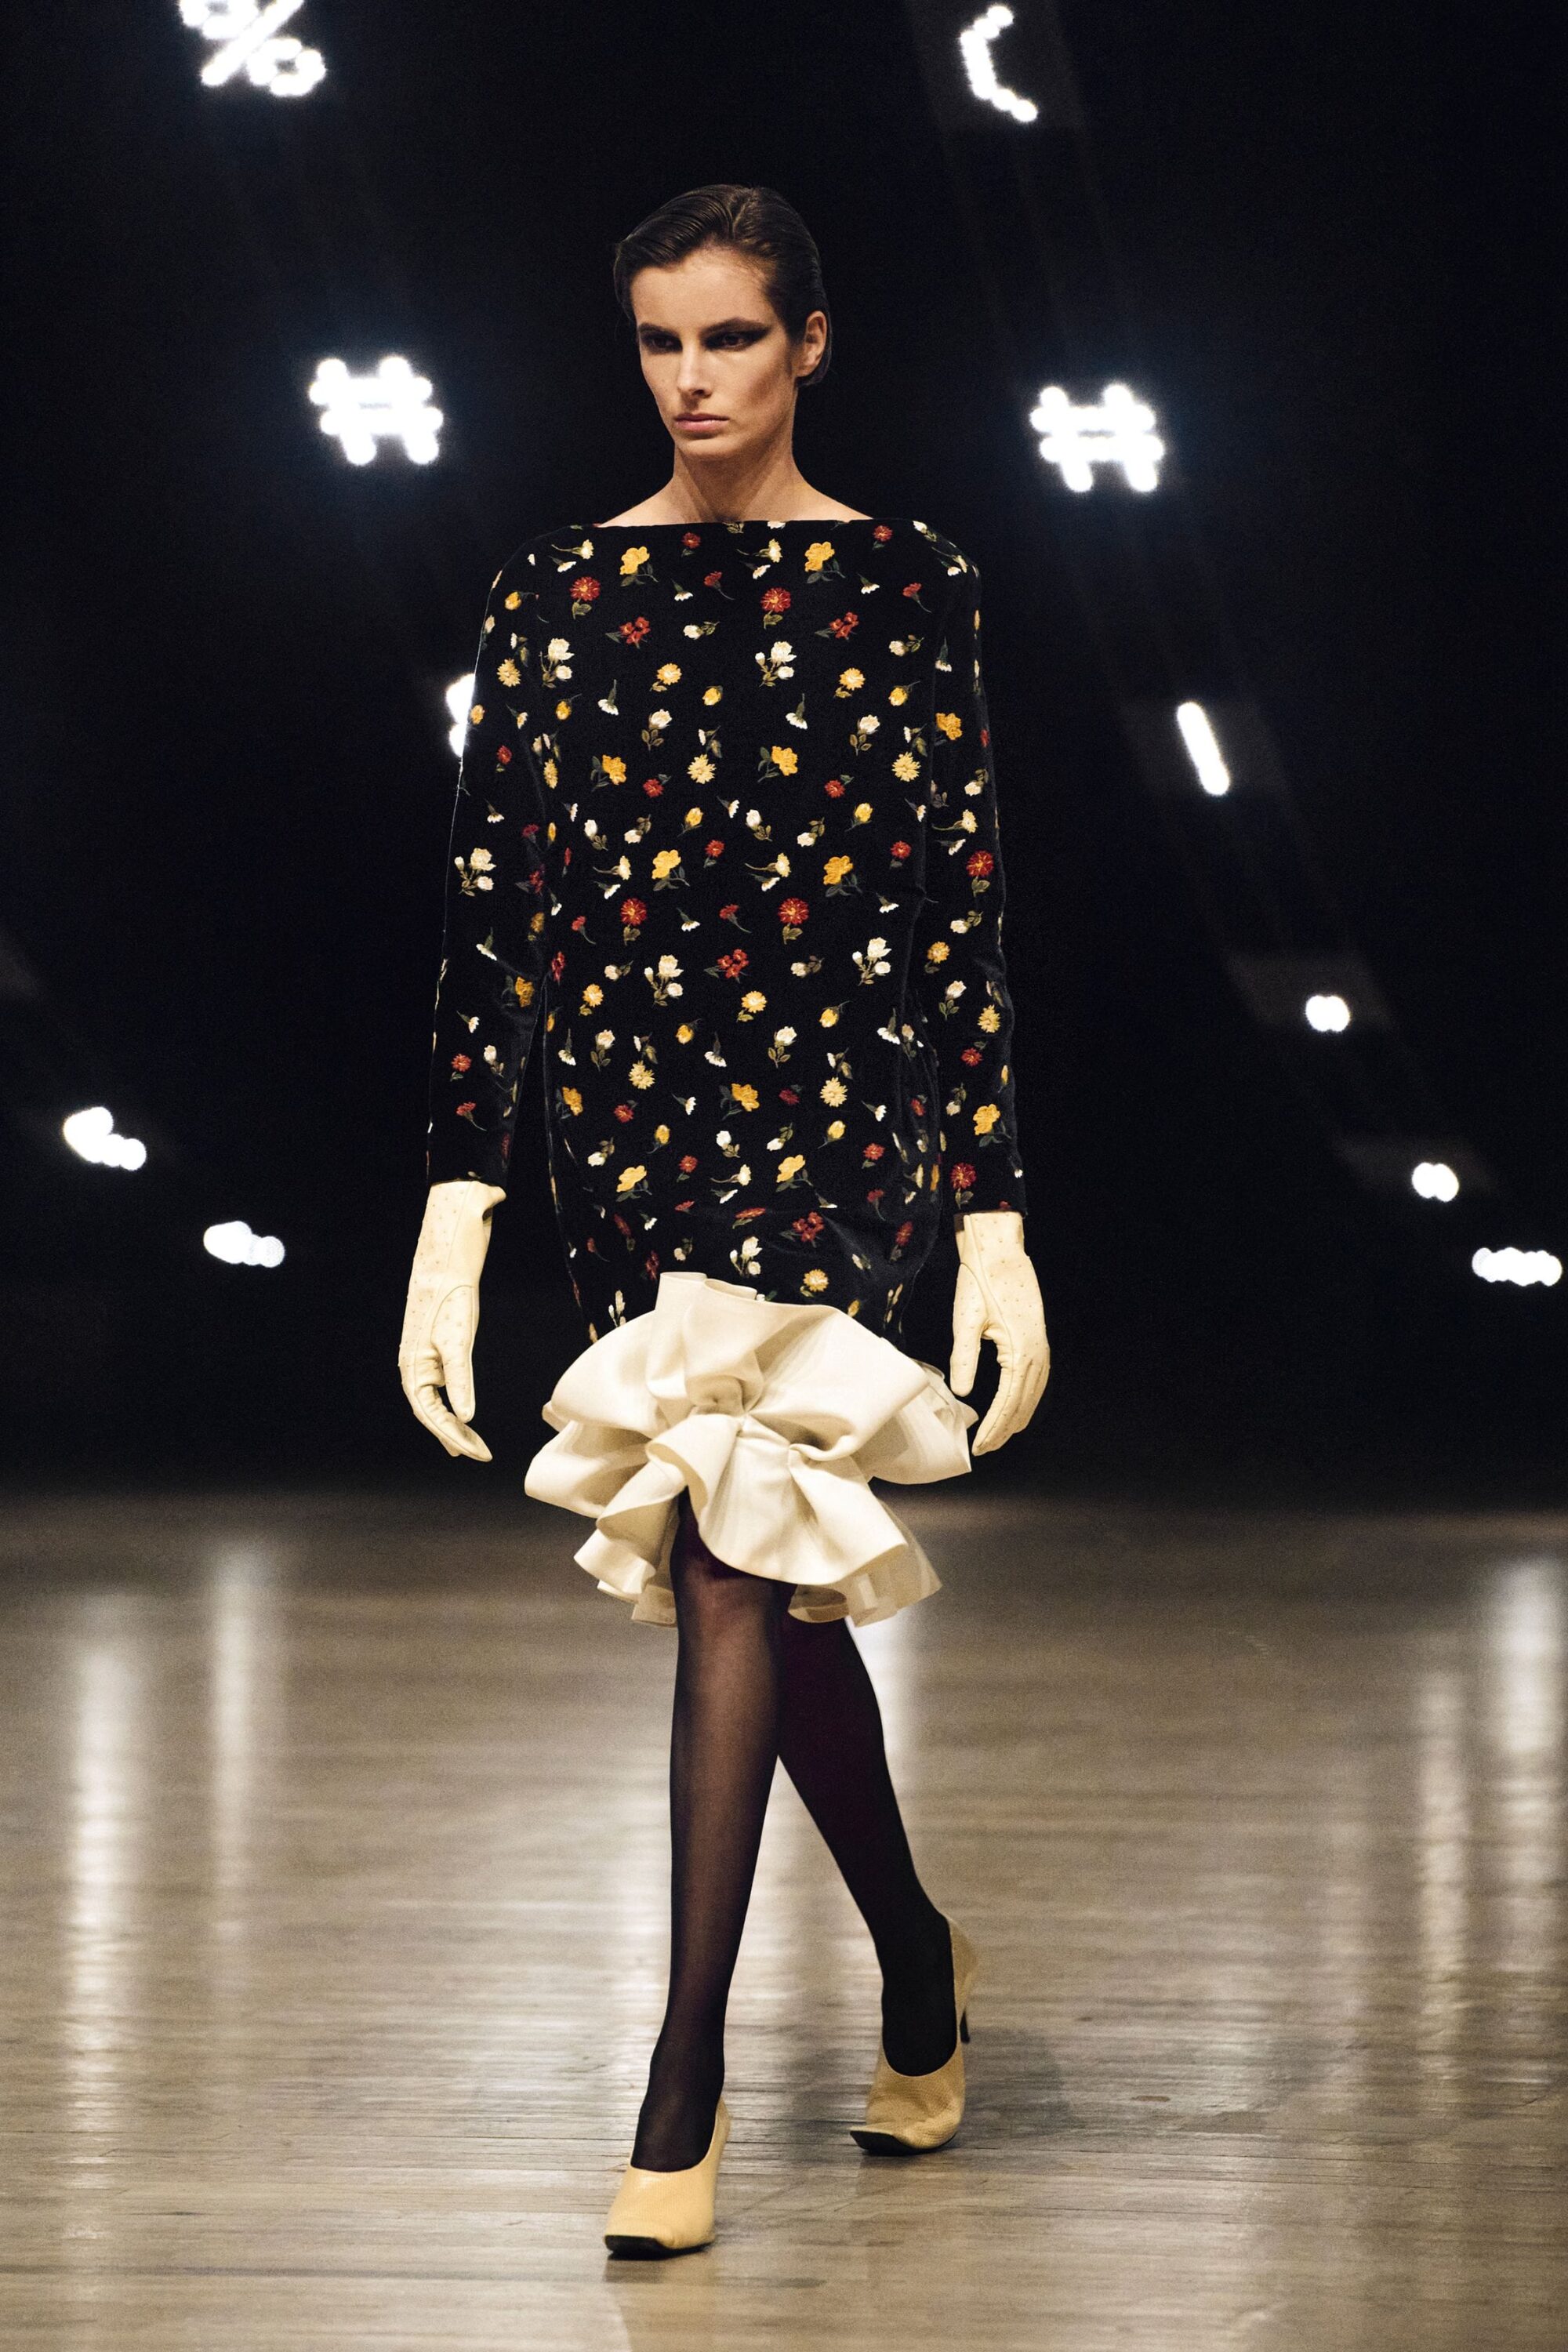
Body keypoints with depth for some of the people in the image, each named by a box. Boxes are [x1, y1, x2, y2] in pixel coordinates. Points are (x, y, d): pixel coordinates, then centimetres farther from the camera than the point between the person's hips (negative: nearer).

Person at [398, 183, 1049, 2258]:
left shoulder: (904, 588, 2)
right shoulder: (556, 593, 9)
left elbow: (965, 917, 1)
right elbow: (494, 918, 6)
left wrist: (996, 1221, -4)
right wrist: (458, 1214, 0)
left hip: (835, 1099, -4)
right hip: (627, 1115, 4)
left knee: (732, 1537, -18)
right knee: (767, 1569, 10)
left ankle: (685, 2090, -17)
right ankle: (919, 1963, 33)